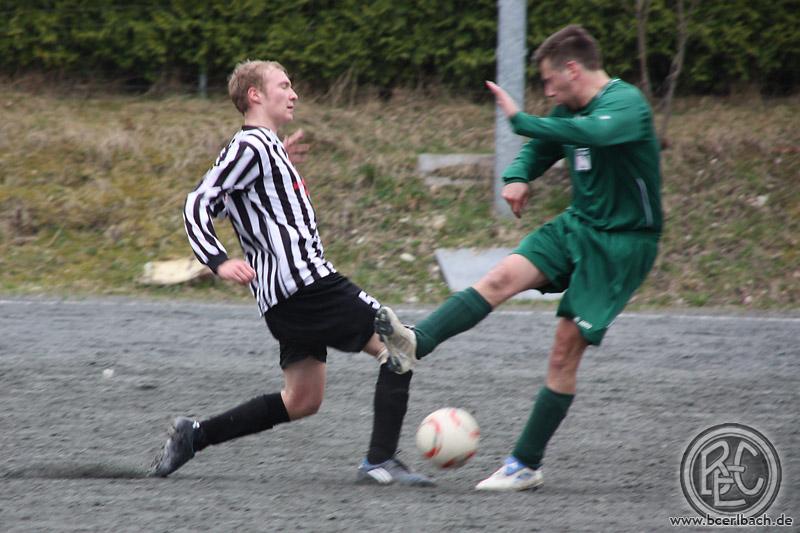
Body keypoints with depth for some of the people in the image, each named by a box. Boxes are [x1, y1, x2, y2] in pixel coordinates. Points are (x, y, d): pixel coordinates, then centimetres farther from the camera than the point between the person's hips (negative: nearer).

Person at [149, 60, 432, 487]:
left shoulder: (261, 147, 21)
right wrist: (219, 262, -29)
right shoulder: (251, 146, -8)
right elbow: (198, 204, -15)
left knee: (301, 400, 13)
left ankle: (194, 435, 11)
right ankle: (380, 461, -14)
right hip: (305, 283, -10)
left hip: (285, 297, 10)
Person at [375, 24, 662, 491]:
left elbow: (594, 132, -40)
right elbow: (541, 149, 22)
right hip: (578, 226, 8)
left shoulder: (626, 103, -19)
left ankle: (528, 465, -1)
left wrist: (520, 119, -35)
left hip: (622, 244, -8)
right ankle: (415, 343, -28)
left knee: (566, 351, -8)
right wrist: (518, 177, -2)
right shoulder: (570, 111, 8)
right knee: (502, 278, -16)